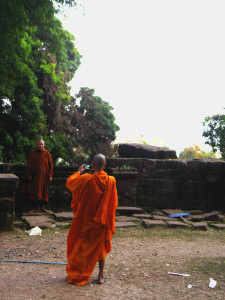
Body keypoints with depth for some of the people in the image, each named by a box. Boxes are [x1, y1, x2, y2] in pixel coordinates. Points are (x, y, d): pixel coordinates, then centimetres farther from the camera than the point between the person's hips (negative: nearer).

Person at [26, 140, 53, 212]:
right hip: (34, 176, -1)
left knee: (43, 192, 8)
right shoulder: (32, 153, 1)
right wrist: (29, 174, -8)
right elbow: (29, 164, 1)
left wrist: (50, 175, -2)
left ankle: (42, 207, 19)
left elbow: (50, 165, 3)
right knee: (33, 191, 0)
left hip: (44, 176, 1)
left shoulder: (46, 153, 2)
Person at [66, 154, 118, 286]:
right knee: (101, 246, 17)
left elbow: (70, 182, -2)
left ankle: (76, 275, 19)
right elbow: (113, 202, 0)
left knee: (80, 246, 12)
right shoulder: (111, 181, -11)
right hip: (103, 220, 3)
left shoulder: (86, 179, -19)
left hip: (86, 220, -2)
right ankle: (101, 276, 21)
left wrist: (79, 171, 13)